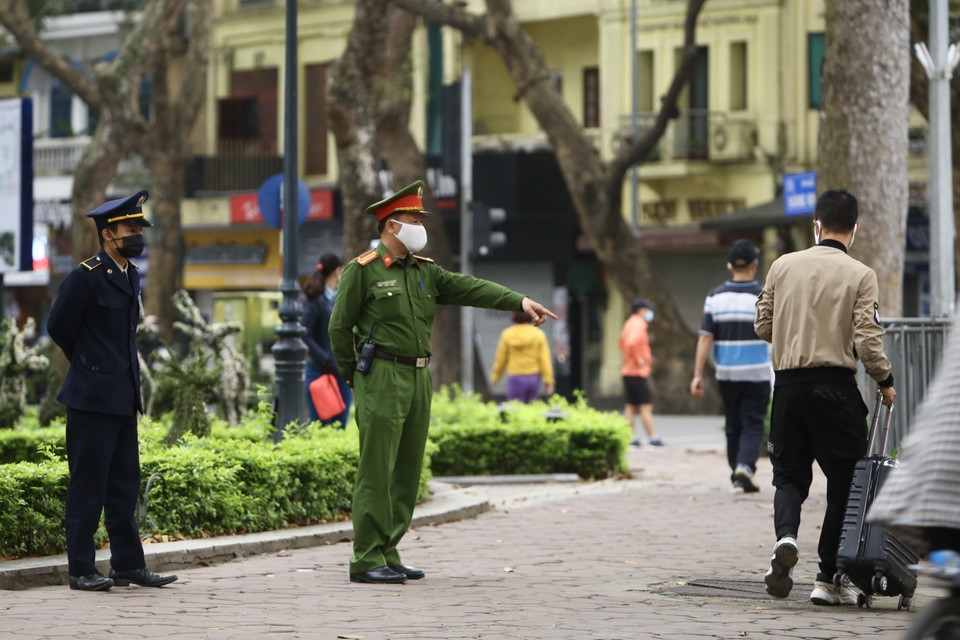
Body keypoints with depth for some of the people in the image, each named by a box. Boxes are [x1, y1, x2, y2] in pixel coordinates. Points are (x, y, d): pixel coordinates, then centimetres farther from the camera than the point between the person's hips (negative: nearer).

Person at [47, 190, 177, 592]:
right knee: (88, 484, -4)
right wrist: (87, 366, 8)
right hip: (92, 398, -8)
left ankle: (128, 565, 15)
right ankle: (81, 570, 1)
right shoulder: (85, 277, -12)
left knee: (124, 484, 10)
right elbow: (59, 329, -5)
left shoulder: (131, 275, 13)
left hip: (124, 398, 8)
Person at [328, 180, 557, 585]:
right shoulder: (362, 270, -4)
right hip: (381, 379, -7)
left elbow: (471, 289, 4)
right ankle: (367, 561, -7)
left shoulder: (425, 271, 15)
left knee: (407, 474, 8)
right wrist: (354, 380, 1)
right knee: (376, 472, -9)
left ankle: (387, 555, 14)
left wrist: (520, 301, -9)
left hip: (418, 380, 7)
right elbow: (340, 328, -2)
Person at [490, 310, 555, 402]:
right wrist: (548, 382, -3)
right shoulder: (538, 334, -4)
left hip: (515, 377, -1)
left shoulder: (507, 334, -5)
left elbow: (501, 358, 2)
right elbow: (544, 360, -7)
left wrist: (495, 376, 16)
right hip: (533, 377, 1)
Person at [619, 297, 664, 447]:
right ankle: (653, 437, -10)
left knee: (631, 405, 8)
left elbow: (622, 342, 29)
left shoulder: (629, 323, 17)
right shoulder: (639, 325, -14)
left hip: (628, 371, 10)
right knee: (646, 406, -8)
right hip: (639, 372, -10)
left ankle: (630, 436, 8)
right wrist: (639, 359, -21)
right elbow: (633, 342, -29)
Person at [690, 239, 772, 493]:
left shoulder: (715, 297, -1)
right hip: (757, 374, -3)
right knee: (752, 425, 1)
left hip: (726, 374, 3)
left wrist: (698, 375, -2)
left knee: (733, 425, 15)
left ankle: (737, 474, 21)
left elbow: (705, 338, -4)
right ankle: (745, 466, -21)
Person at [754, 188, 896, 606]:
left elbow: (763, 326, 9)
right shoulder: (860, 276, -6)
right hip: (835, 386, -3)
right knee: (843, 480, 8)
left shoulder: (782, 266, 4)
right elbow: (867, 340, -11)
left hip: (788, 384, 3)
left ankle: (785, 535, -18)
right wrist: (885, 382, 5)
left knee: (789, 473, 13)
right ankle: (827, 580, 9)